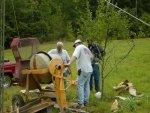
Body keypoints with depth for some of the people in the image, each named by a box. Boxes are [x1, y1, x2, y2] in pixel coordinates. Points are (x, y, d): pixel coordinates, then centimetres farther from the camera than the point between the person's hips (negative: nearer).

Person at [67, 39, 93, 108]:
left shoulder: (79, 47, -4)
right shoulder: (86, 49, 21)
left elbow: (75, 56, -22)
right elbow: (91, 57, 26)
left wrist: (69, 63, -33)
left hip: (83, 70, -9)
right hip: (89, 70, 9)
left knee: (80, 85, -8)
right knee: (86, 85, 14)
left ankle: (80, 103, -11)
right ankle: (86, 101, 19)